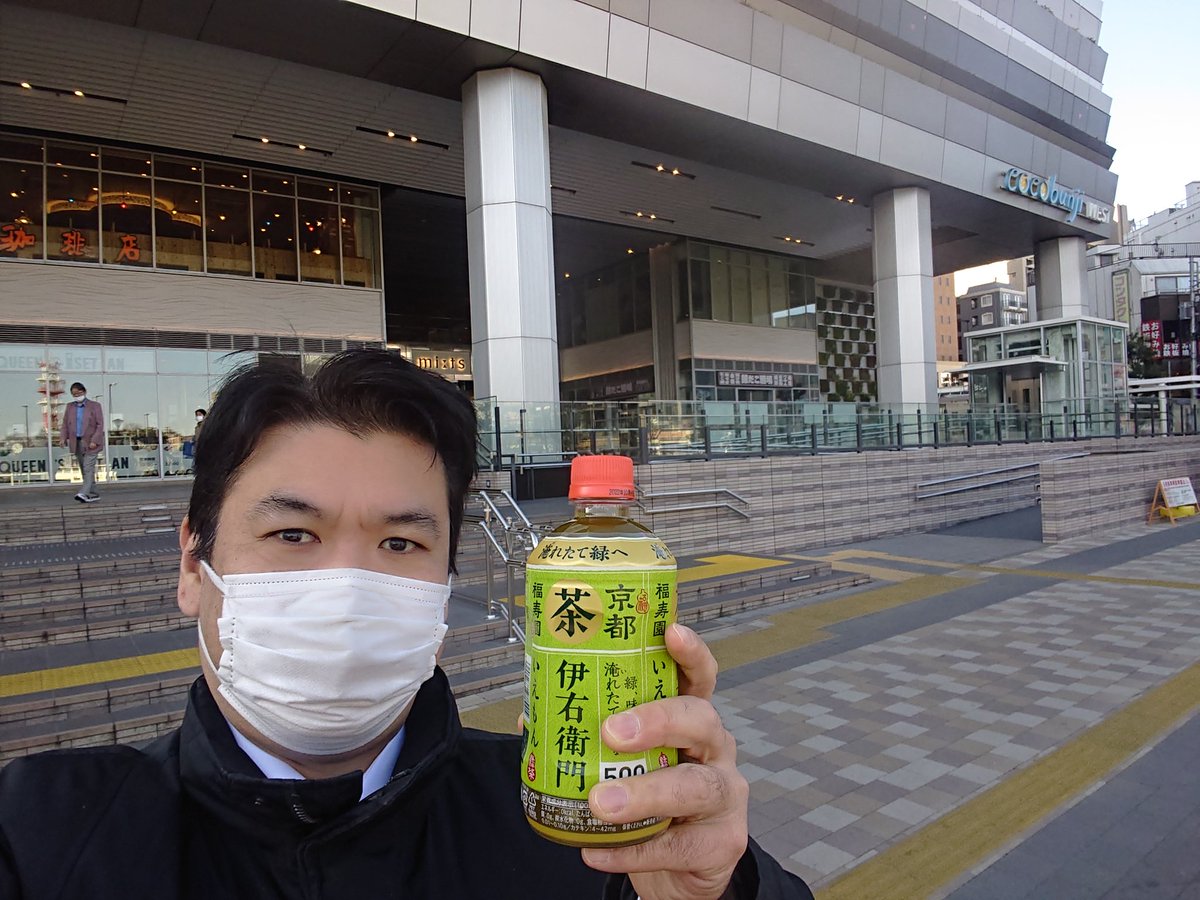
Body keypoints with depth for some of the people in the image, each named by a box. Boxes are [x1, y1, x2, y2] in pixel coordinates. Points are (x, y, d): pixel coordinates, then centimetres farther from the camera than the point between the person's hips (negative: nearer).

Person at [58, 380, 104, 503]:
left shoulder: (95, 406, -1)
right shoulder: (70, 407, 14)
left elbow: (100, 425, -6)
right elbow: (65, 423, 14)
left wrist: (95, 441, -15)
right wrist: (63, 437, -2)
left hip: (90, 442, -6)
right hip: (77, 443, 6)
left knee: (88, 468, -13)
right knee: (84, 470, 8)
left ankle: (84, 493, -21)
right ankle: (93, 494, 13)